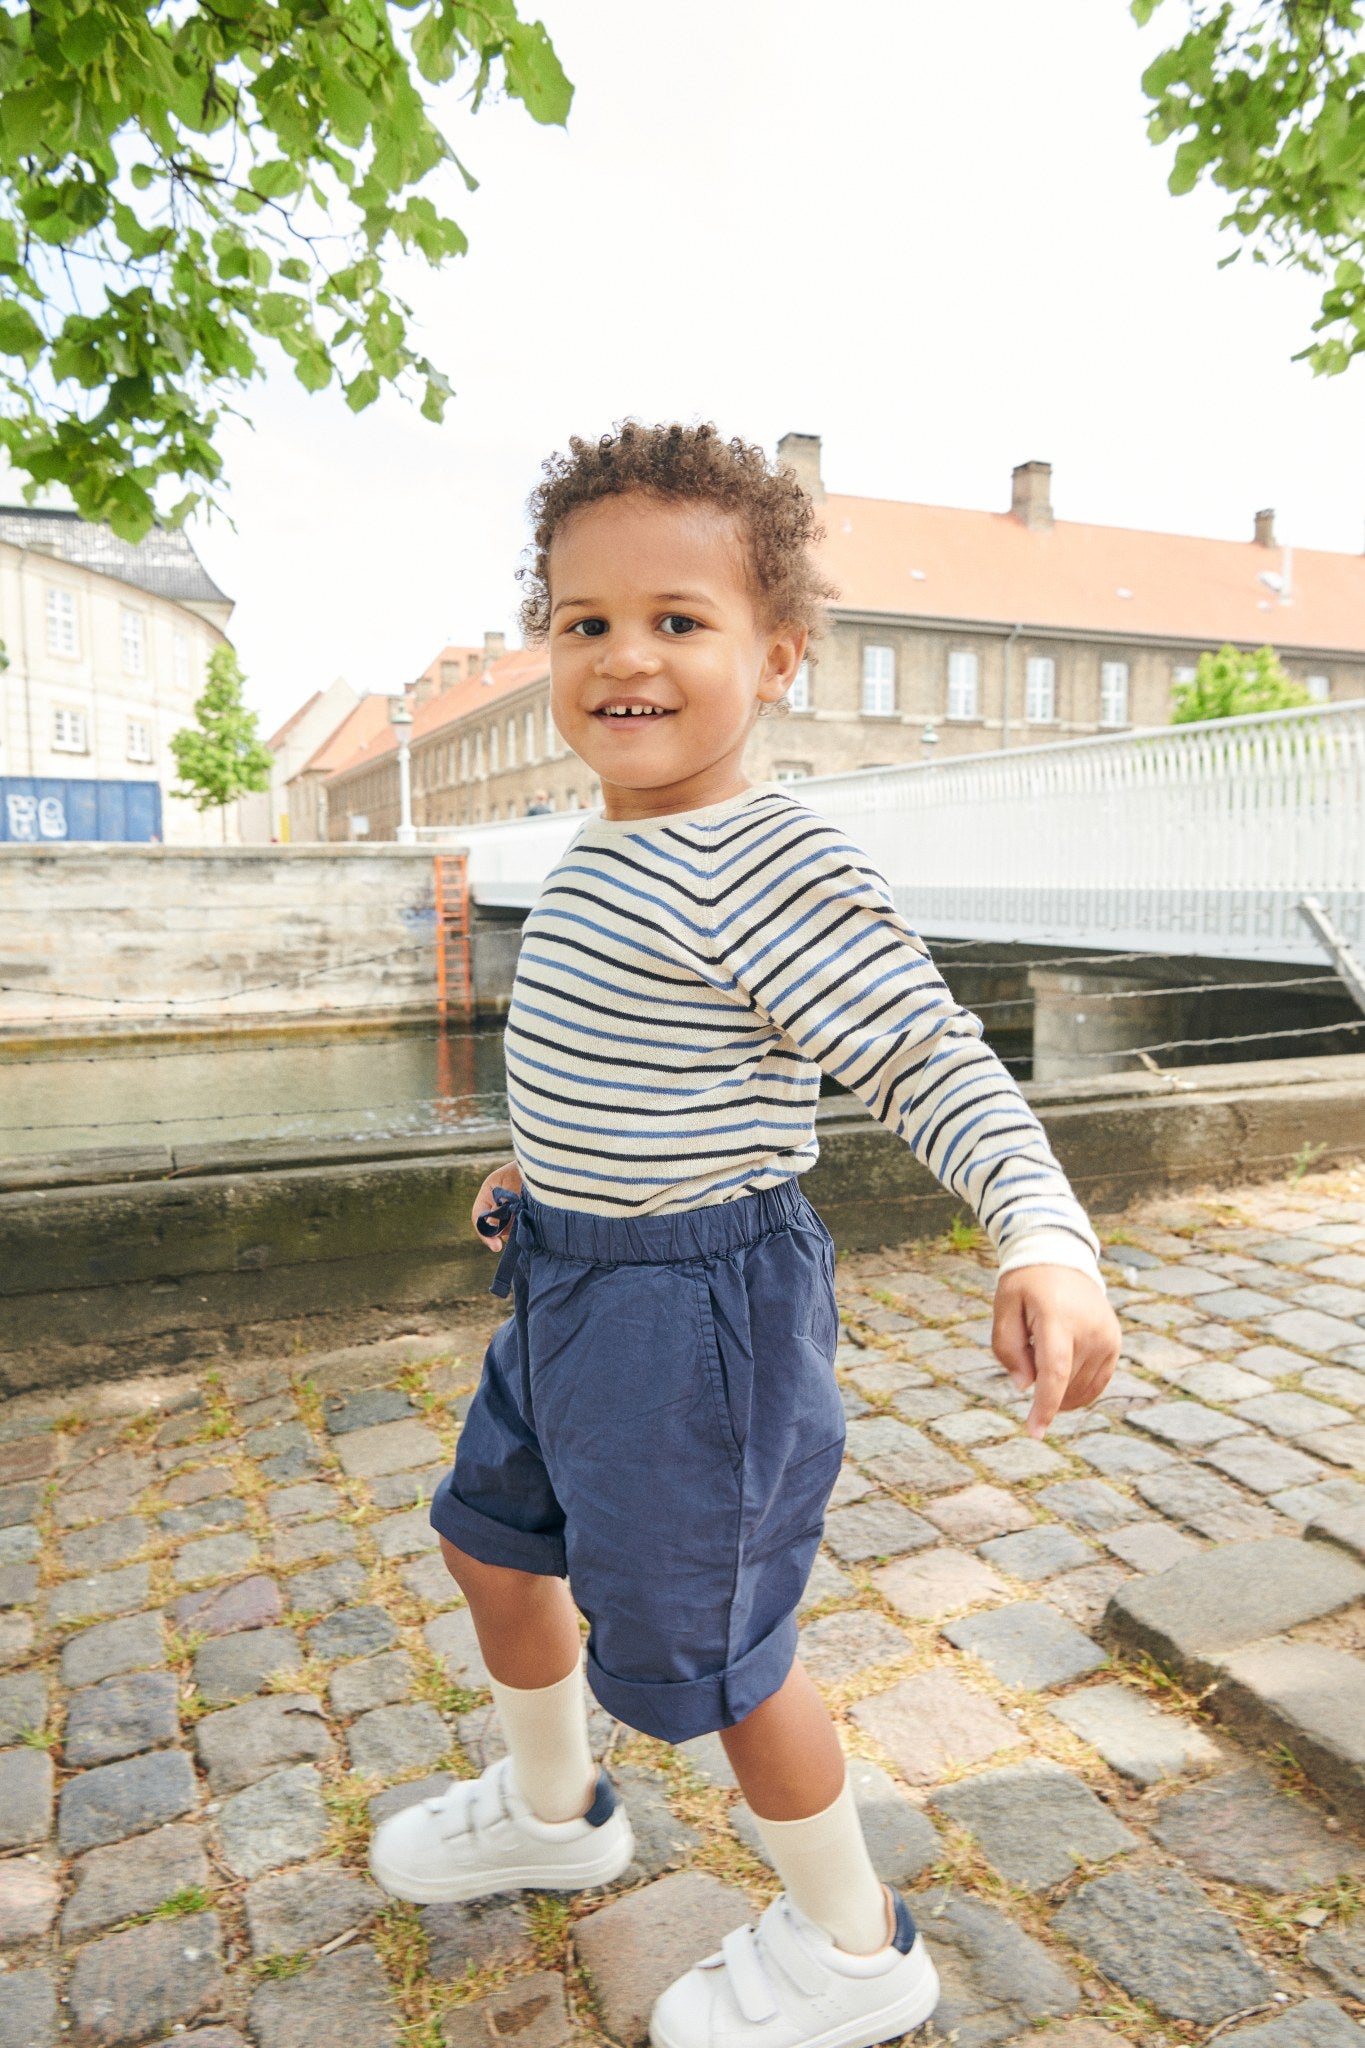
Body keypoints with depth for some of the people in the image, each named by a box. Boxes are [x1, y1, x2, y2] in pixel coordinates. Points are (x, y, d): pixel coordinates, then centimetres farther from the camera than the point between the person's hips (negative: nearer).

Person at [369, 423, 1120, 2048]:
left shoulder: (771, 866, -23)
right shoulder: (605, 860, 5)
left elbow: (927, 1060, -26)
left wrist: (1047, 1240, -40)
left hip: (696, 1303, -9)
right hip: (575, 1283, 10)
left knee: (705, 1644, 9)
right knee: (491, 1537, 26)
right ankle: (551, 1810, 55)